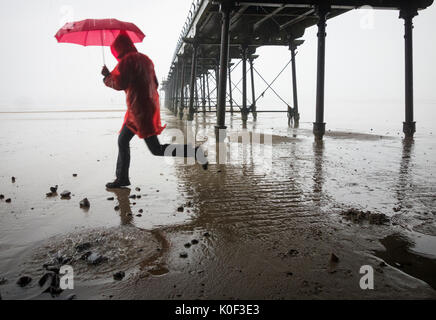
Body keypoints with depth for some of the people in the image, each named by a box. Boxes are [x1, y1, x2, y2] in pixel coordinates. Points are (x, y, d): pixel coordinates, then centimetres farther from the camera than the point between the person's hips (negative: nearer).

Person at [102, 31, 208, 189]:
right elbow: (155, 84, 19)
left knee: (157, 150, -7)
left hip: (140, 109, -9)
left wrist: (107, 75, 3)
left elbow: (119, 84, -16)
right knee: (123, 140, 17)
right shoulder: (145, 59, 15)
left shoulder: (127, 60, -11)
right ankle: (122, 178, 24)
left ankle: (195, 152, -13)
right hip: (151, 105, 9)